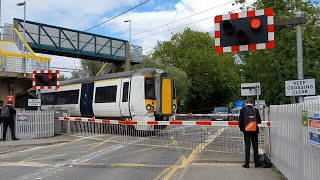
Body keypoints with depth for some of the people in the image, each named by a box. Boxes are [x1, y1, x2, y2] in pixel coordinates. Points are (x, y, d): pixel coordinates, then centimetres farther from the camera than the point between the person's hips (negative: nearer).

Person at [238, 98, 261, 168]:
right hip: (254, 131, 1)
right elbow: (259, 121, -2)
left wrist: (241, 128, 8)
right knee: (255, 147, 10)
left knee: (247, 147, 5)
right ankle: (256, 163, 15)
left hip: (246, 131, -1)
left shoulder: (243, 110, -8)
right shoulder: (256, 110, -5)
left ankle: (247, 164, 5)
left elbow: (240, 121, -8)